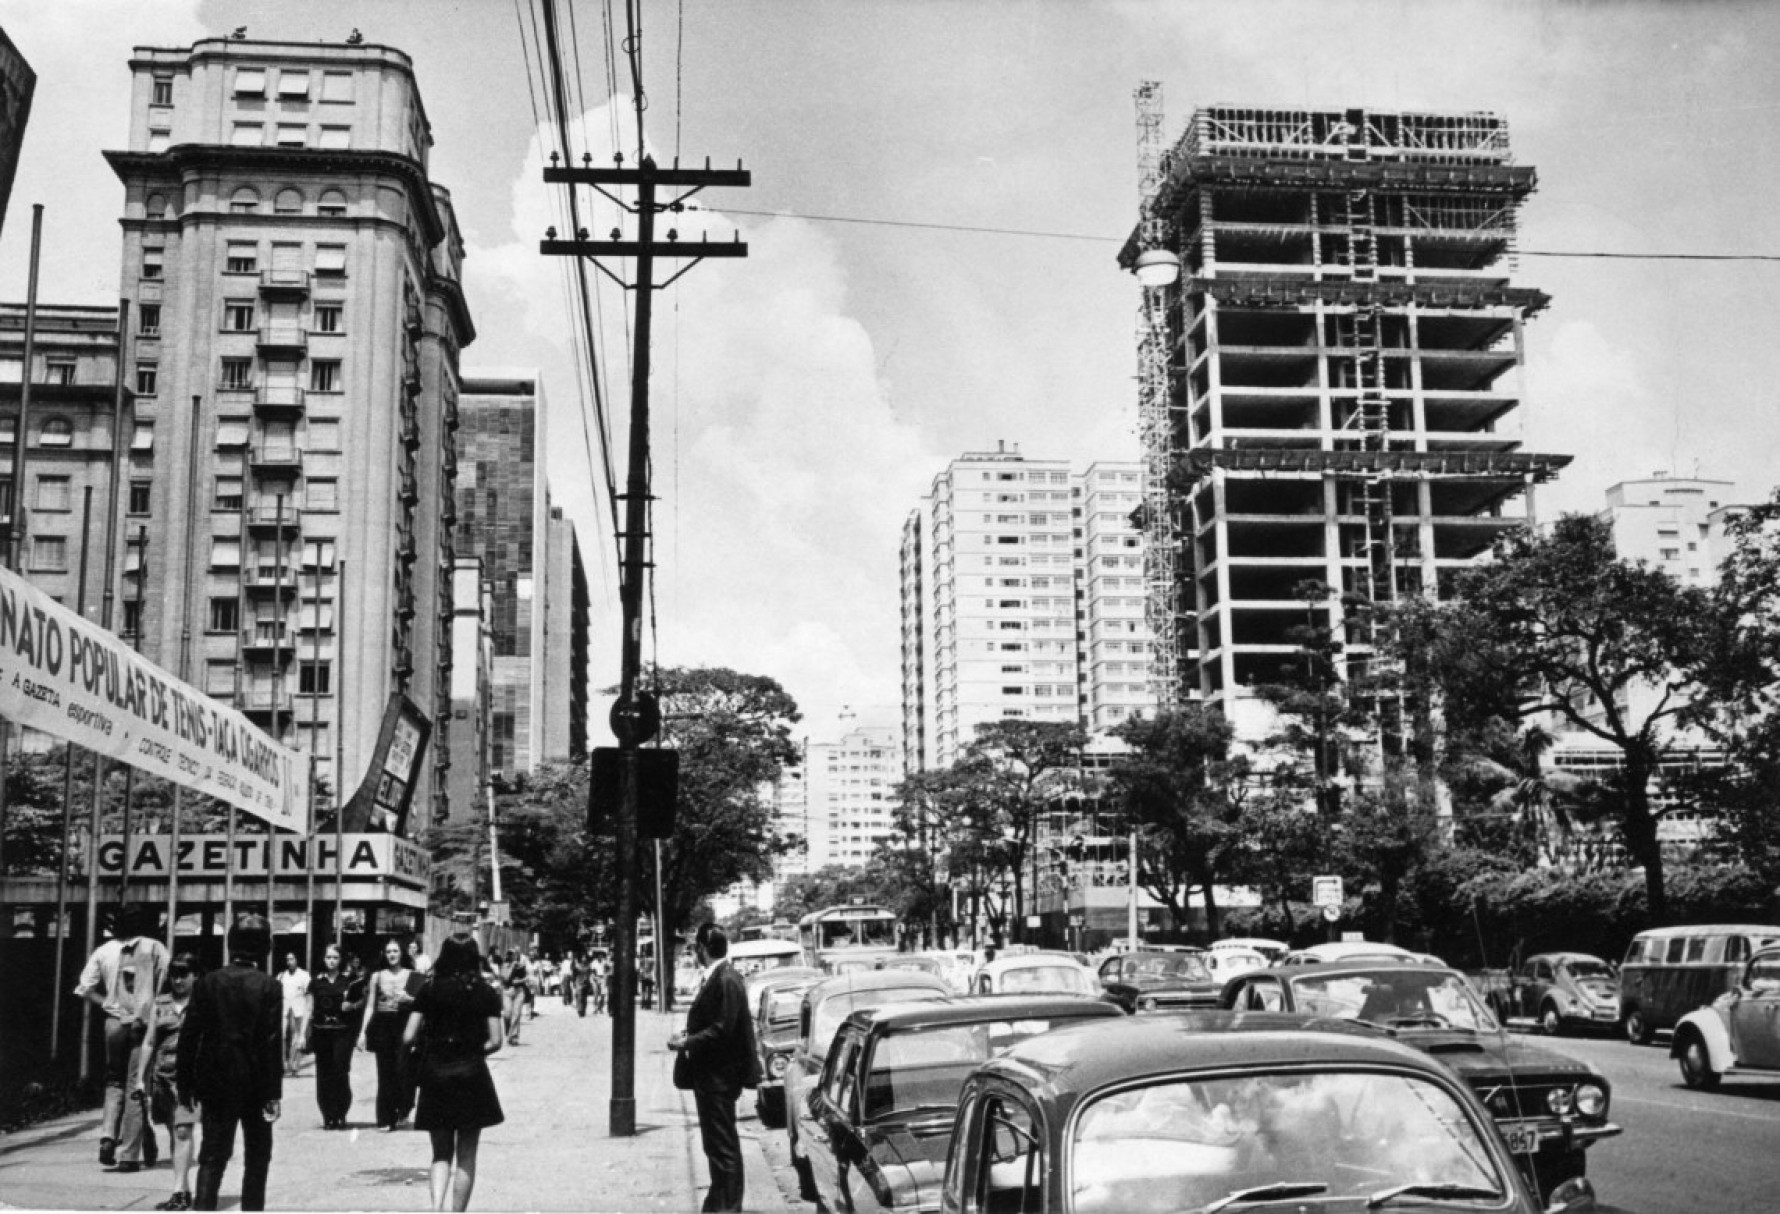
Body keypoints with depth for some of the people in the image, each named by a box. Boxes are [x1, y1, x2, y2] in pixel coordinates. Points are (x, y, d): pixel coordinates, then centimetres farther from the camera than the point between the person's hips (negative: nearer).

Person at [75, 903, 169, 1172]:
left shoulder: (103, 951, 6)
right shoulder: (154, 948, 0)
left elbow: (85, 989, 1)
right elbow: (168, 982, -10)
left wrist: (108, 1004, 11)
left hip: (115, 1022, 2)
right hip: (145, 1024, -2)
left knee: (114, 1082, 19)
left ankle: (107, 1137, -2)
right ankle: (129, 1155, 1)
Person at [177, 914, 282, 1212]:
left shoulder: (208, 982, -1)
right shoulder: (269, 986, -8)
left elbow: (190, 1034, -1)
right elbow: (273, 1041, -11)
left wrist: (186, 1085, 6)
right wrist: (274, 1092, -7)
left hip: (216, 1081, 2)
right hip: (255, 1083, -2)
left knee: (212, 1156, 4)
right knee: (257, 1157, 12)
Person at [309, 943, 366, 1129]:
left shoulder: (349, 980, 3)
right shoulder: (317, 982, 8)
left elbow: (362, 1002, 9)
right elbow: (310, 1009, 10)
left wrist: (352, 1005, -12)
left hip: (343, 1032, -2)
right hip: (321, 1032, 2)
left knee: (341, 1070, -9)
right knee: (324, 1074, 3)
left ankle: (340, 1115, 0)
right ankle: (328, 1116, 9)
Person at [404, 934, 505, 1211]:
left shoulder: (430, 990, -2)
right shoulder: (485, 993, -3)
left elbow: (408, 1037, -5)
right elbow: (495, 1041, -8)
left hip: (435, 1074, 1)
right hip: (471, 1074, -1)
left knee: (441, 1153, 12)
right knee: (466, 1157, 9)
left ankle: (437, 1208, -8)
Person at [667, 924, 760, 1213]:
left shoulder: (726, 980, -19)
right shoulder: (713, 978, 11)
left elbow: (722, 1029, -23)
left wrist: (686, 1043, -17)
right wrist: (687, 1037, 3)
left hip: (719, 1077, -10)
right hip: (708, 1074, 10)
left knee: (723, 1146, -3)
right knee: (715, 1143, 18)